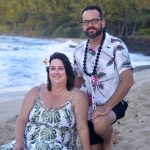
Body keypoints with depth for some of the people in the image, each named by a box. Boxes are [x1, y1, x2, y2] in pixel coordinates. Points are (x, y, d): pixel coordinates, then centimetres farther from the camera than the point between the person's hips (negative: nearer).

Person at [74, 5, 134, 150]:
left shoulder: (116, 45, -16)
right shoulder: (79, 50, 0)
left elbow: (128, 80, -23)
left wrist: (107, 107, -28)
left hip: (114, 103, -5)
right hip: (90, 108, 5)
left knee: (100, 124, -34)